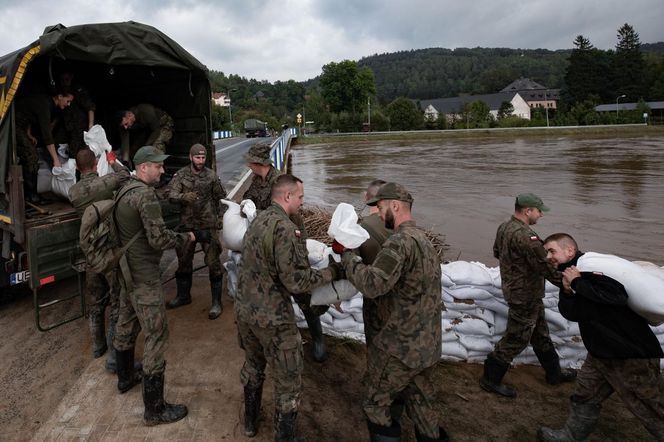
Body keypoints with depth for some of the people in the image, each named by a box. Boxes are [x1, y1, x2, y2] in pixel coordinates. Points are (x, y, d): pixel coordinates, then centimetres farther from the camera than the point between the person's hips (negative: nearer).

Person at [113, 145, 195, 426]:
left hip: (127, 269, 10)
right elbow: (159, 239, -24)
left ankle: (125, 378, 45)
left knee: (126, 324, 24)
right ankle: (155, 410, 2)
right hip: (144, 275, -10)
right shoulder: (145, 194, -20)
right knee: (156, 335, -5)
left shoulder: (125, 189, 9)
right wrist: (187, 237, -9)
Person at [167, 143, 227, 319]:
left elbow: (220, 198, 6)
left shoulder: (211, 175, -1)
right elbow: (171, 195, -10)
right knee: (183, 260, 15)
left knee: (213, 261, -5)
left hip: (208, 224, -2)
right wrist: (183, 196, -30)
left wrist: (220, 218, 1)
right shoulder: (180, 175, 0)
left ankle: (217, 302, 5)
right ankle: (183, 295, 35)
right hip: (187, 224, 3)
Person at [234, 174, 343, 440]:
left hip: (244, 309, 9)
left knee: (253, 365, 28)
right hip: (272, 318, -9)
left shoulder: (258, 219, 4)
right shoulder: (285, 228, -23)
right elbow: (296, 281, -24)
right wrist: (331, 273, -11)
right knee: (288, 382, 10)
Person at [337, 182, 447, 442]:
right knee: (420, 402, 22)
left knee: (376, 405, 9)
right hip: (428, 345, 9)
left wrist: (346, 255, -20)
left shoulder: (401, 241, -21)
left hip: (401, 347, -9)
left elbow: (373, 284, -32)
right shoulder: (423, 239, 10)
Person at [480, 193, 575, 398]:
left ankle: (554, 372, 41)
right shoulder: (524, 236, -29)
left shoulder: (504, 227, 3)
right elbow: (546, 266, -25)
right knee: (517, 338, 4)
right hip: (525, 295, -10)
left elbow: (496, 252, 18)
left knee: (540, 334, 24)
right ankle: (491, 379, 17)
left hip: (512, 287, 10)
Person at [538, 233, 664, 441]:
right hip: (602, 352, 10)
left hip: (631, 354, -9)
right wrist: (567, 292, -13)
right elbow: (573, 313, 5)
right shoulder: (572, 271, 9)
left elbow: (617, 294, -36)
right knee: (584, 397, 19)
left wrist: (577, 283, -25)